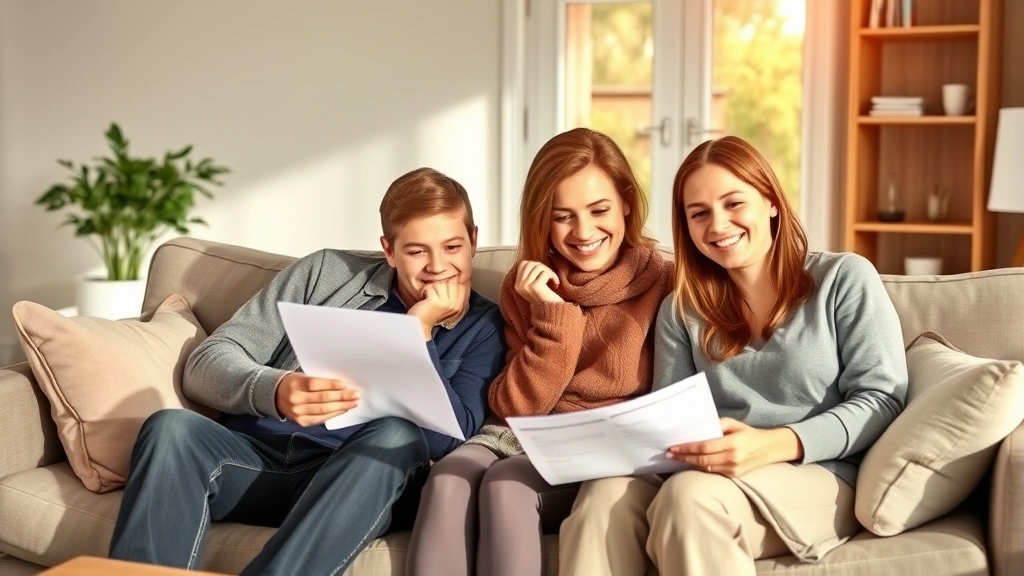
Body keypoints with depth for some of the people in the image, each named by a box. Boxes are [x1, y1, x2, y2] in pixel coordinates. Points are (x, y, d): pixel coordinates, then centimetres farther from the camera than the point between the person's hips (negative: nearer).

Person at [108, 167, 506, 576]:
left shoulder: (483, 326, 11)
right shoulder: (327, 272, 12)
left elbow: (445, 440, -4)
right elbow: (206, 365, 5)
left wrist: (421, 330, -7)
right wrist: (275, 392, -17)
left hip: (361, 482, -1)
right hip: (257, 454, 2)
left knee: (396, 435, -34)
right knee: (170, 428, -29)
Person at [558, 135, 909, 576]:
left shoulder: (845, 278, 4)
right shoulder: (681, 311, 17)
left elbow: (881, 399, -4)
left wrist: (776, 444, -20)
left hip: (822, 476, -3)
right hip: (715, 474, 3)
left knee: (690, 496, -36)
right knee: (607, 492, -32)